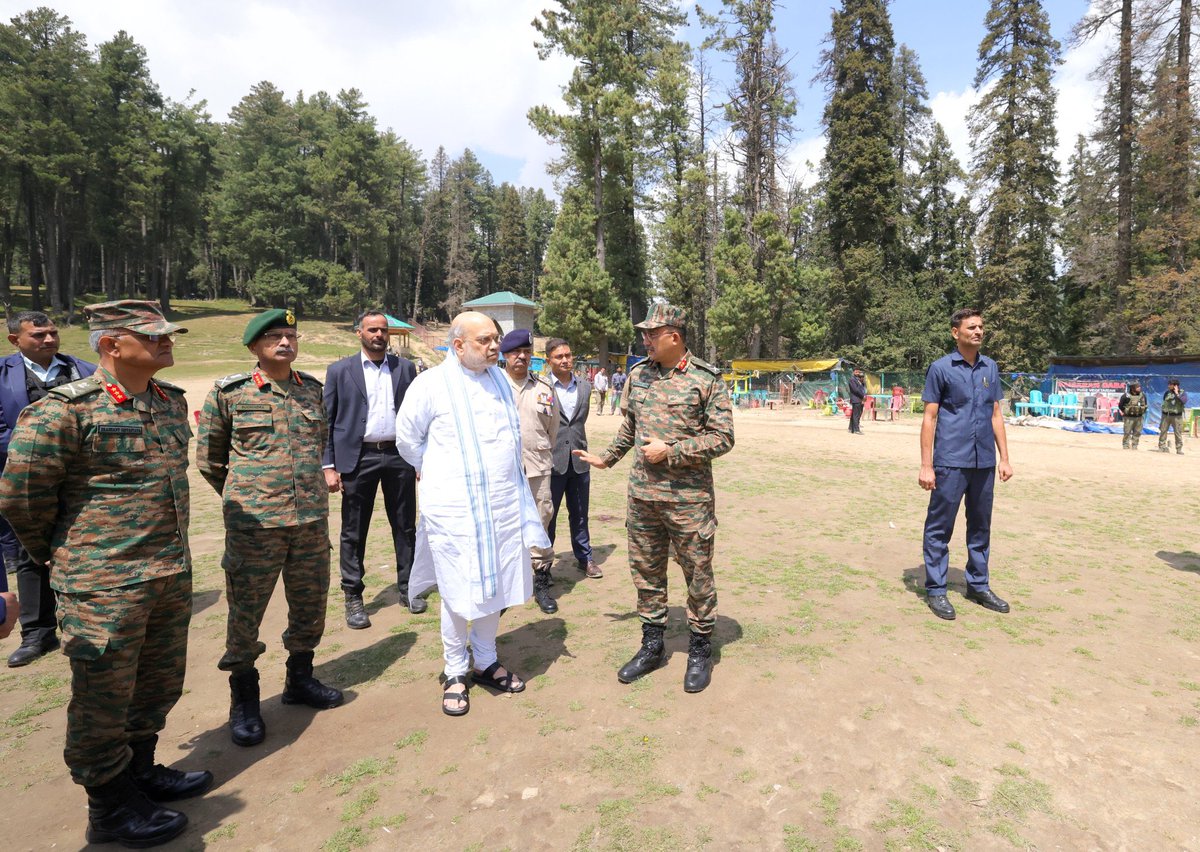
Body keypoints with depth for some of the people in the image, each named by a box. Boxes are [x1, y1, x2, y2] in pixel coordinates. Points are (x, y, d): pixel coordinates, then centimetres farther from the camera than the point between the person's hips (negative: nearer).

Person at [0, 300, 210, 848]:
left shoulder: (172, 401, 6)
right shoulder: (64, 410, -17)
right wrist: (59, 554, 3)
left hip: (172, 575, 7)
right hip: (104, 586, -7)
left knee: (159, 684, 21)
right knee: (103, 698, 9)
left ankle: (140, 772, 42)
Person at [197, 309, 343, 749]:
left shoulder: (312, 389, 7)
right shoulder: (229, 392, -4)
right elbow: (209, 456, 6)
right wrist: (242, 498, 12)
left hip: (312, 518, 4)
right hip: (254, 524, -4)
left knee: (310, 605, 15)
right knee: (245, 613, 6)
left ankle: (300, 678, 36)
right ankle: (244, 701, 26)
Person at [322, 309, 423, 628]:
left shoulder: (405, 368, 7)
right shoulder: (339, 370, 3)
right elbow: (327, 420, 2)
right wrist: (329, 465, -4)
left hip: (399, 455, 2)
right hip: (358, 458, -1)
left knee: (405, 526, 10)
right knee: (353, 532, 6)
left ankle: (407, 588, 25)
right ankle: (353, 597, 20)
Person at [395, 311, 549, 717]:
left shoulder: (500, 379, 8)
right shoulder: (432, 383, -8)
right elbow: (407, 437, 2)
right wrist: (436, 471, 11)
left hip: (503, 504, 5)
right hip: (454, 507, -5)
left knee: (495, 587, 14)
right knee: (458, 594, 5)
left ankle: (486, 662, 33)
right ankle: (455, 673, 25)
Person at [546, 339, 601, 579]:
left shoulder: (585, 386, 6)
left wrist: (581, 449, 13)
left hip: (579, 461, 4)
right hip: (551, 462, -4)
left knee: (580, 514, 16)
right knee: (547, 516, 9)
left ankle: (584, 558, 31)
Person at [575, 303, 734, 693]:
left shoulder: (706, 379, -9)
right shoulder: (638, 375, 7)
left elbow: (723, 437, -11)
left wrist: (670, 451, -16)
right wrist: (606, 458, 23)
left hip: (689, 498, -5)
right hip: (642, 495, 5)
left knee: (697, 574, 7)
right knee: (646, 572, 14)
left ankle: (701, 649, 26)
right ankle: (652, 645, 31)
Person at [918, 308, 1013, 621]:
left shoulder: (990, 367, 11)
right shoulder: (941, 368, -4)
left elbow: (996, 415, 15)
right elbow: (929, 418, -6)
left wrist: (1004, 458, 10)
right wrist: (926, 465, -11)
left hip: (984, 463, 6)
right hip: (950, 462, -5)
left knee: (981, 528, 15)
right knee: (939, 528, 0)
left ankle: (978, 586, 28)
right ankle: (935, 590, 10)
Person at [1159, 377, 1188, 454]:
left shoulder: (1182, 393, -1)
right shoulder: (1167, 393, 7)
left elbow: (1184, 401, -20)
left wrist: (1177, 394, -16)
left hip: (1177, 416, -2)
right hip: (1166, 415, 3)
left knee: (1178, 433, -1)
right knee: (1163, 431, 0)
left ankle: (1179, 449, 5)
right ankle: (1162, 447, 6)